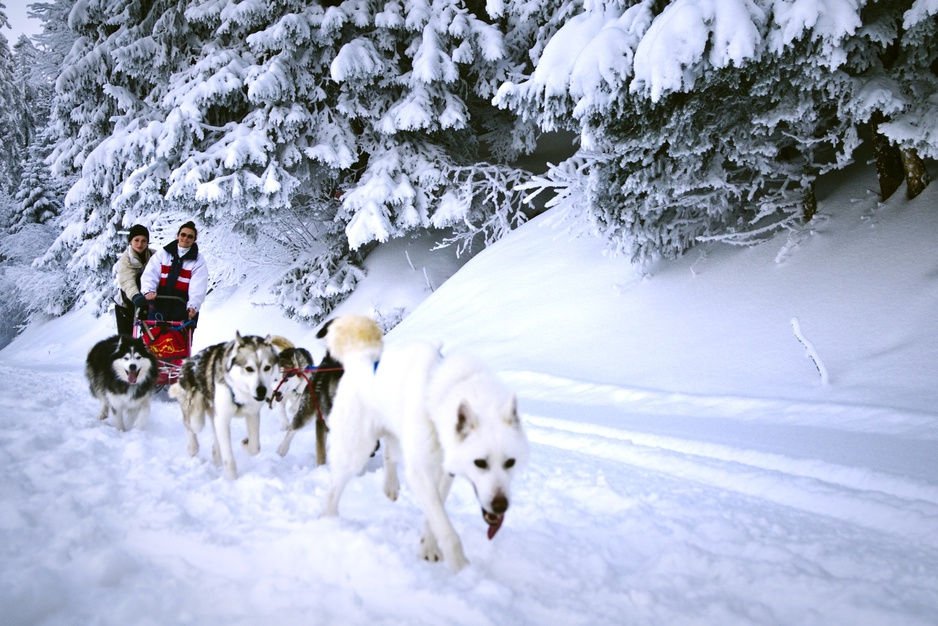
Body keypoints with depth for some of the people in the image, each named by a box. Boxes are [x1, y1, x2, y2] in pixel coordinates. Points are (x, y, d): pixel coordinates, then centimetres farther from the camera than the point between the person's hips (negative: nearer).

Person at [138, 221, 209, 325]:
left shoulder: (198, 261, 2)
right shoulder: (162, 253, 8)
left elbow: (198, 287, -11)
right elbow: (150, 274, -3)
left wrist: (193, 306, -27)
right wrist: (148, 290, -23)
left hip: (183, 313, -2)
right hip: (159, 307, 2)